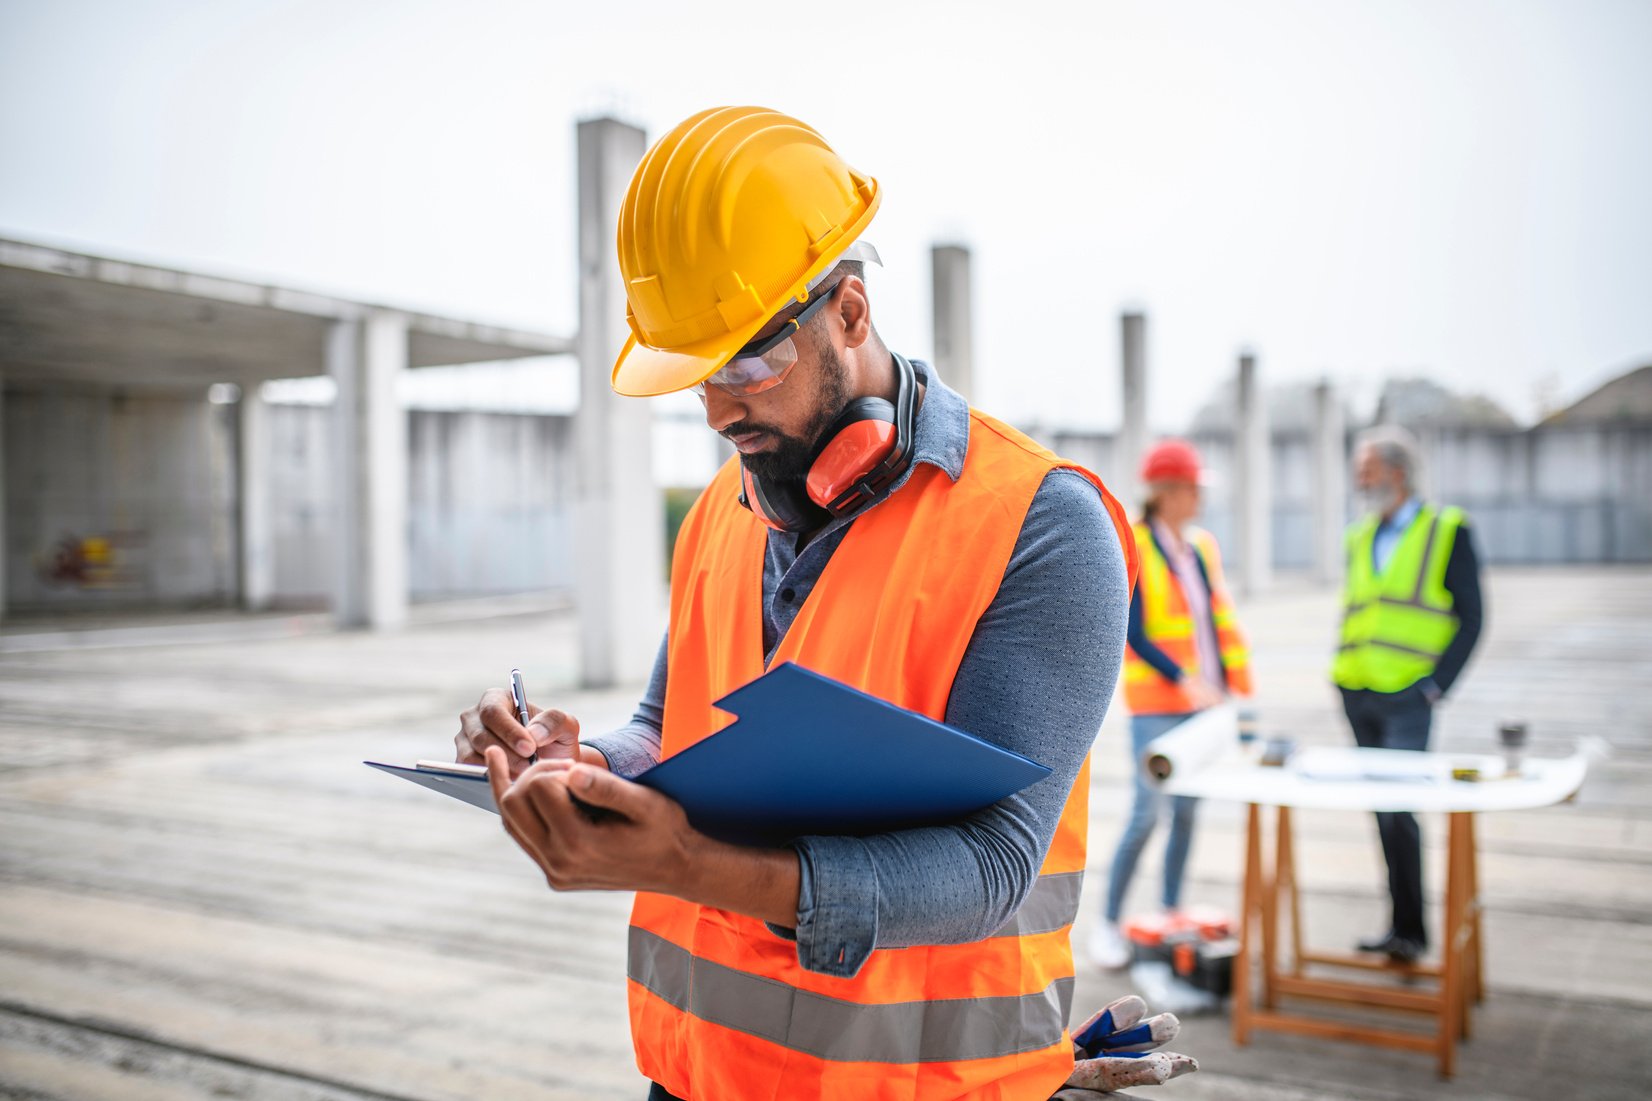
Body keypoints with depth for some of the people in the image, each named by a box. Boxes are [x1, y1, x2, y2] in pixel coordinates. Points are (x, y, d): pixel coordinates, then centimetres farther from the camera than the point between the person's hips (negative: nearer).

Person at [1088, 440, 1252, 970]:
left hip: (1203, 700, 6)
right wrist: (1183, 680, -19)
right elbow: (1134, 634, -12)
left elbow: (1222, 620, 13)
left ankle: (1170, 913, 19)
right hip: (1156, 703, -6)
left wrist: (1238, 685, 7)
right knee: (1147, 811, -10)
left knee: (1187, 810, 8)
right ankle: (1108, 924, 0)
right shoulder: (1131, 548, -8)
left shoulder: (1202, 547, 11)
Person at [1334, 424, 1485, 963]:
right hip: (1358, 695, 6)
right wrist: (1342, 673, 9)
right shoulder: (1360, 536, 16)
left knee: (1397, 807, -12)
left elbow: (1471, 616, -2)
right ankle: (1403, 927, 18)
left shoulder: (1448, 530, -1)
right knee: (1382, 811, 9)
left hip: (1407, 697, -6)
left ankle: (1410, 929, -2)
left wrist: (1436, 684, -11)